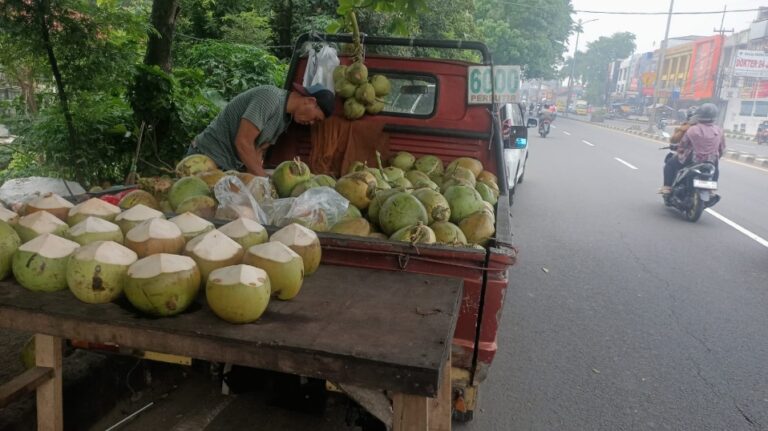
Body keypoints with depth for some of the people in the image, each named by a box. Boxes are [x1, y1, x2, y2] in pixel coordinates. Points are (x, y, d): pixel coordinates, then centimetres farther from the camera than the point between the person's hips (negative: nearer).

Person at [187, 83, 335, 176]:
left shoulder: (286, 117, 8)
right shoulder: (270, 97, -21)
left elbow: (257, 150, 6)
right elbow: (243, 143, -26)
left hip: (231, 167, 9)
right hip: (209, 158, -8)